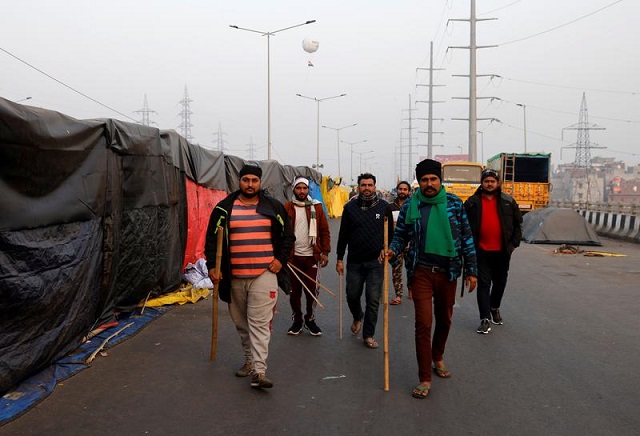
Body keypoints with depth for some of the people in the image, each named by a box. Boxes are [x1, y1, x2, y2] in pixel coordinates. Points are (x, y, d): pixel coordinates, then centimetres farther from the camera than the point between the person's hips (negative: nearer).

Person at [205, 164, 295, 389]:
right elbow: (212, 239, 8)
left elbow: (288, 236, 12)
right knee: (241, 323, 13)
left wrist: (281, 259, 1)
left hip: (264, 274, -2)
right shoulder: (224, 208, 5)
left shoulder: (274, 207, 5)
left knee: (260, 323, -9)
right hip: (234, 276, 2)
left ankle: (259, 371, -10)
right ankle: (249, 360, 29)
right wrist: (212, 266, -2)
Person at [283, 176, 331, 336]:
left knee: (312, 290, 3)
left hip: (311, 256, 0)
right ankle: (297, 320, 25)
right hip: (292, 257, 0)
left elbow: (325, 231, 5)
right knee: (294, 291, 9)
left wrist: (325, 252, -1)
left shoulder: (316, 207, 3)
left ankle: (310, 319, 23)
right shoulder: (286, 208, 0)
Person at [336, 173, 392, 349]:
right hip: (354, 262, 1)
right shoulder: (350, 207, 1)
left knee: (373, 300, 0)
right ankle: (357, 318, 43)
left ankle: (368, 335, 14)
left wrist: (386, 248, -10)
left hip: (375, 262, -1)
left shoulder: (384, 207, 0)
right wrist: (339, 258, 3)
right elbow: (343, 235, 5)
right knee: (352, 296, 10)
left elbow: (390, 232, 7)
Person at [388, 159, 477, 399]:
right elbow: (400, 235, 8)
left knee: (444, 320, 16)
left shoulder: (454, 203, 0)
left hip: (448, 271, 2)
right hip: (421, 271, -1)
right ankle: (425, 378, 3)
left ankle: (438, 358, 43)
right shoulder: (410, 206, 0)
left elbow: (466, 237, 4)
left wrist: (471, 270, 2)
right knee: (423, 323, -6)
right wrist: (393, 250, -14)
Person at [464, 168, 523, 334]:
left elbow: (518, 223, 10)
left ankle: (494, 308, 39)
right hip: (481, 251, -2)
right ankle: (485, 319, -2)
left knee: (500, 282, 16)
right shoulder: (472, 202, 0)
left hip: (502, 251, 2)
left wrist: (514, 243, 4)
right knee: (483, 284, -4)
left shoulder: (508, 201, 4)